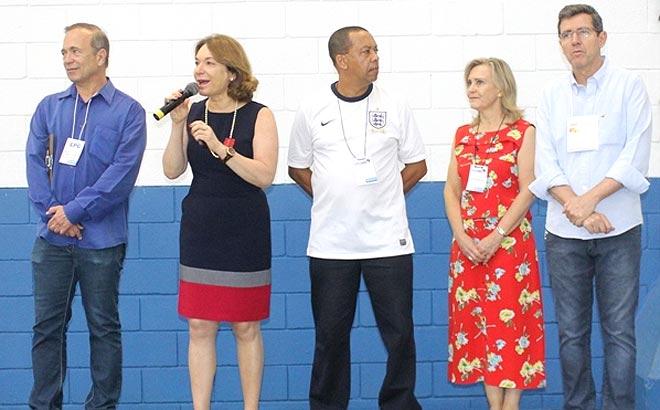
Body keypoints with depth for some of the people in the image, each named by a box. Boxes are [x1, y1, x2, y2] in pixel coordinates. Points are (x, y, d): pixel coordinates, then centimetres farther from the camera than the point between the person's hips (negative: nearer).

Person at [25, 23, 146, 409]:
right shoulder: (49, 107, 9)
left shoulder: (128, 112, -3)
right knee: (47, 325, 6)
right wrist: (53, 213, -12)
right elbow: (36, 162, 1)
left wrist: (74, 211, -14)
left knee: (104, 327, 6)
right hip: (52, 238, 3)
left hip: (102, 241, -3)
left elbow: (122, 172, -12)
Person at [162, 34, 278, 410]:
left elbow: (264, 175, -16)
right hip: (200, 233, 3)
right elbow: (173, 170, 1)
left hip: (245, 234, -3)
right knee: (200, 326, 5)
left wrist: (219, 148, -25)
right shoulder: (193, 113, 5)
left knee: (246, 327, 5)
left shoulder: (258, 116, -6)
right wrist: (177, 125, -11)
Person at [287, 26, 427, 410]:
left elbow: (417, 165, 10)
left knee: (399, 332, 2)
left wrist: (385, 194, 2)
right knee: (331, 334, 7)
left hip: (388, 240, 0)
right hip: (330, 244, 0)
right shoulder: (312, 111, 2)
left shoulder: (394, 108, 3)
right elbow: (298, 168, 12)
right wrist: (331, 198, 3)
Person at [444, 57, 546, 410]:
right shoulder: (463, 135, 12)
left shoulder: (522, 132, -3)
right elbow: (451, 190, 9)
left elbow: (527, 191, -9)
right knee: (476, 322, 4)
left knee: (510, 320, -4)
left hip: (509, 242, -5)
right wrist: (462, 236, -6)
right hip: (468, 244, 5)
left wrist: (495, 238, -15)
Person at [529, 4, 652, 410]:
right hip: (564, 234, 3)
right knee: (571, 332, 6)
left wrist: (589, 199, -16)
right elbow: (545, 163, 2)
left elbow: (636, 156, -7)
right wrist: (576, 208, -13)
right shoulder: (553, 95, 11)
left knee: (619, 330, -1)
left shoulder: (628, 86, 2)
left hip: (618, 229, -3)